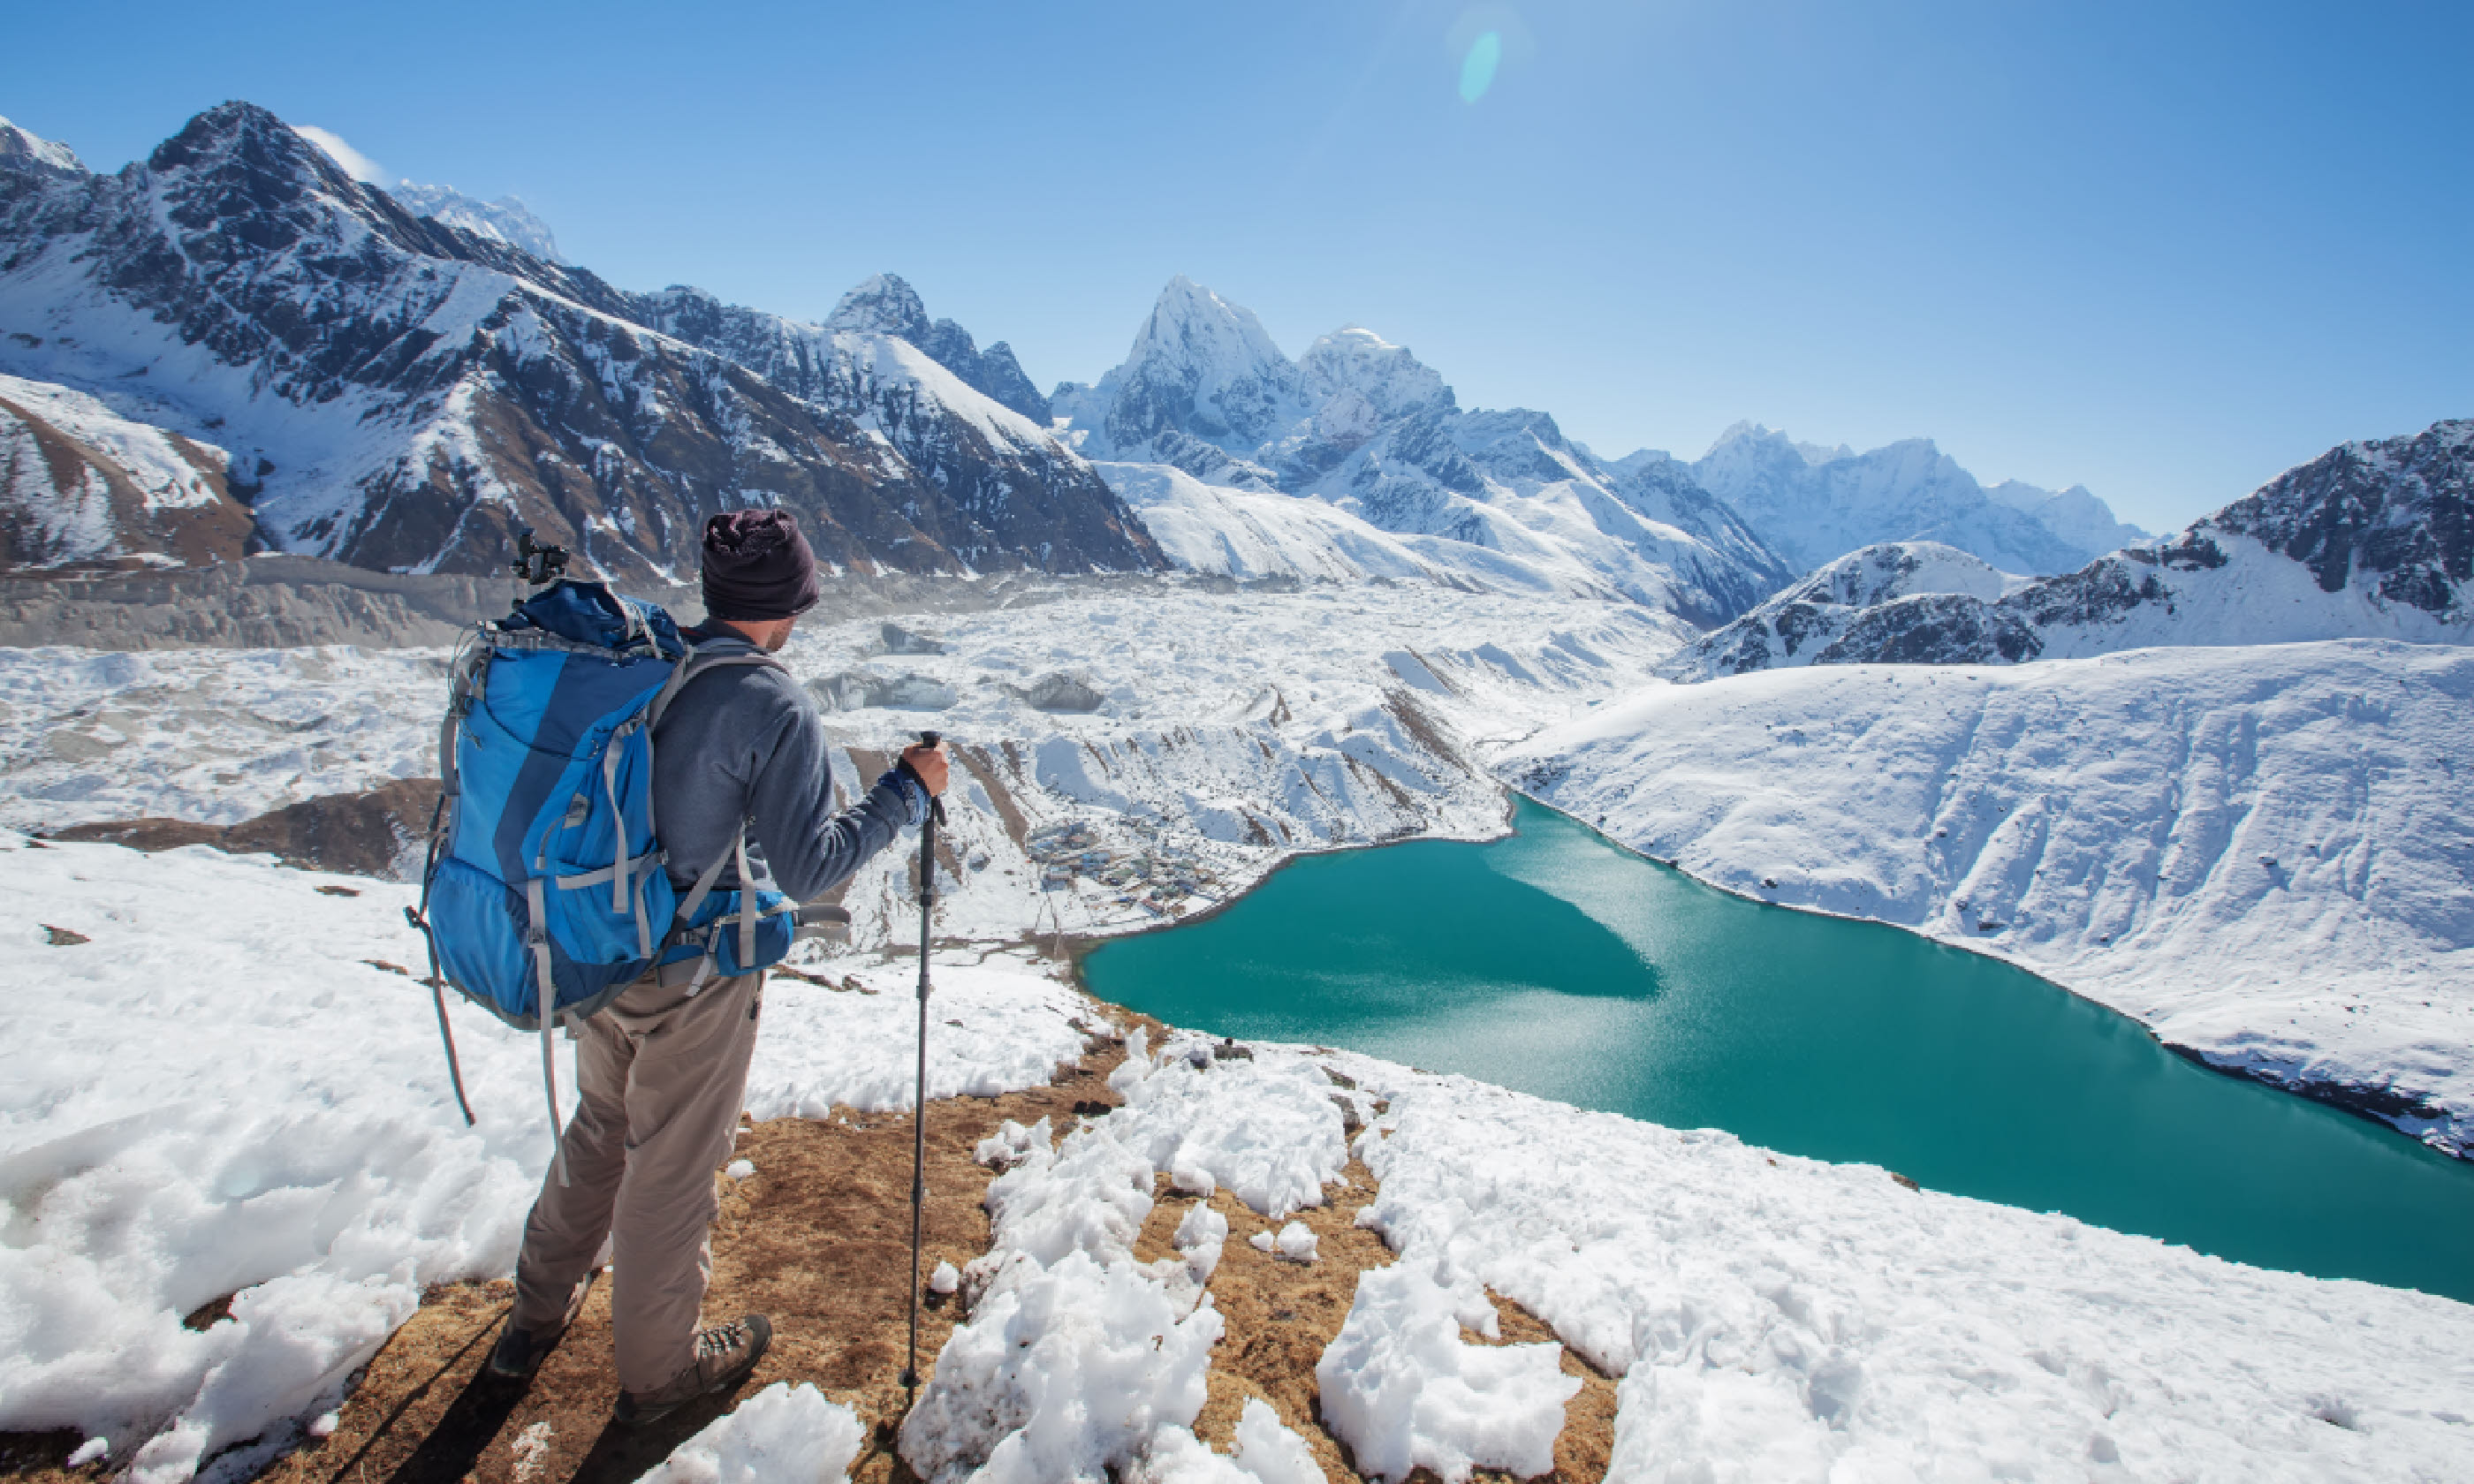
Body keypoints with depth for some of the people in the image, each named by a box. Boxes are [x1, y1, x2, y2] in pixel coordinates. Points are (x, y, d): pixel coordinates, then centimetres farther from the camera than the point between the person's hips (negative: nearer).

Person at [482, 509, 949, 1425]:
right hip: (694, 978, -6)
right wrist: (907, 793, -13)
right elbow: (807, 871, -22)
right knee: (672, 1167, 13)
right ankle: (658, 1370, 36)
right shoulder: (773, 708, -22)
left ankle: (536, 1317, 49)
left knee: (601, 1127, 29)